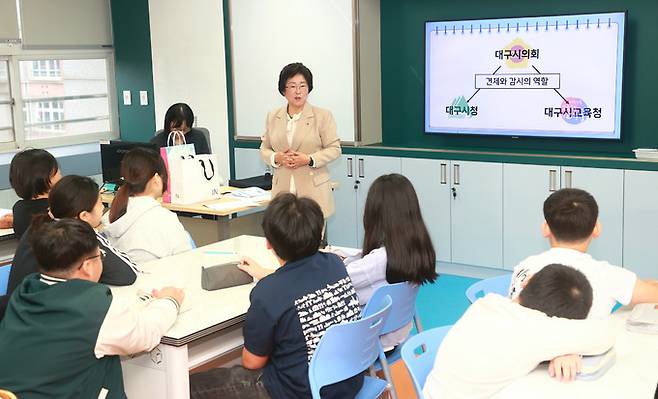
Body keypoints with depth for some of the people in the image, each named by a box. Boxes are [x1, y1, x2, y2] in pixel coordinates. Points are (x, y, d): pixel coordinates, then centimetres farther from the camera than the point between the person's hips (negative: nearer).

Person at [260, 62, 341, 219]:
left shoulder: (323, 116, 2)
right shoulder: (273, 117, 13)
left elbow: (334, 149, 1)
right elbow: (264, 148, 17)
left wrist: (309, 159, -13)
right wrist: (276, 158, -5)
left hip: (313, 190, -2)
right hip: (282, 190, 3)